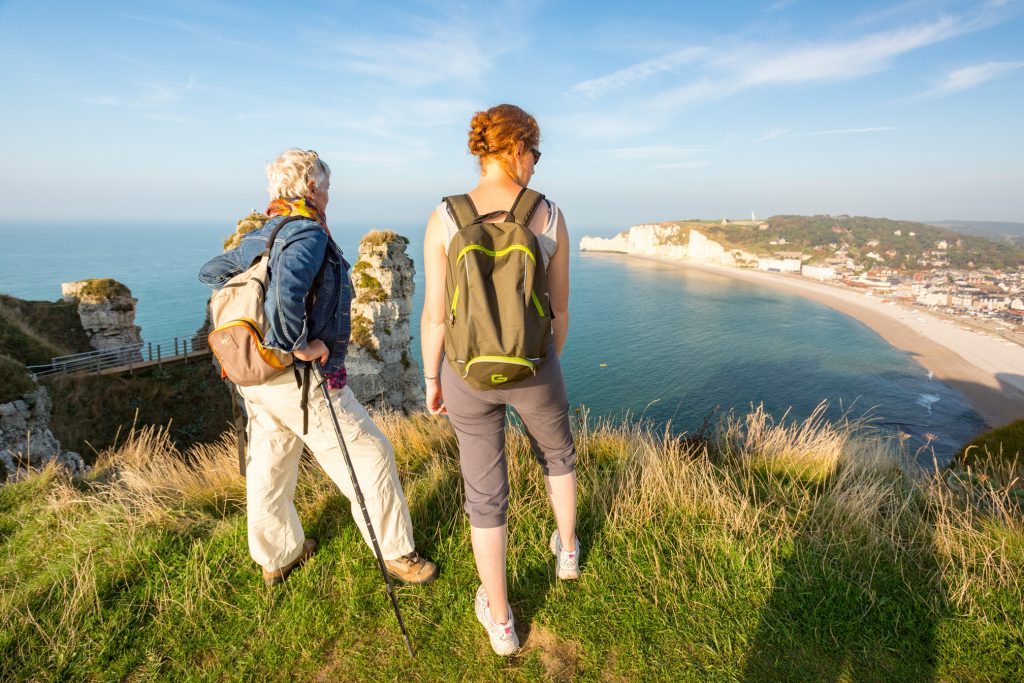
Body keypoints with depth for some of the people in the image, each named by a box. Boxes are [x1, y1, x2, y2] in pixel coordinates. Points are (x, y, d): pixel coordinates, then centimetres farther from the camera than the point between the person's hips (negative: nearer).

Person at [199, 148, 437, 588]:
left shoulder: (257, 238, 10)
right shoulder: (309, 233, -17)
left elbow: (211, 272, 18)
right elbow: (286, 286, -34)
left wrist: (252, 299, 14)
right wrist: (299, 344, -24)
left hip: (256, 378, 9)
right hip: (301, 380, -9)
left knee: (267, 467, 20)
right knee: (370, 458, 4)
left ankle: (275, 558, 40)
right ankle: (396, 554, 18)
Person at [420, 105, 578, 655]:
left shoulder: (444, 219, -11)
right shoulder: (550, 216, -10)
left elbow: (434, 314, -9)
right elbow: (560, 306, -2)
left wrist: (431, 380, 6)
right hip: (530, 369, 0)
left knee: (486, 495, 17)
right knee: (556, 451, 33)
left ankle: (501, 622, 33)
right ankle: (567, 550, 53)